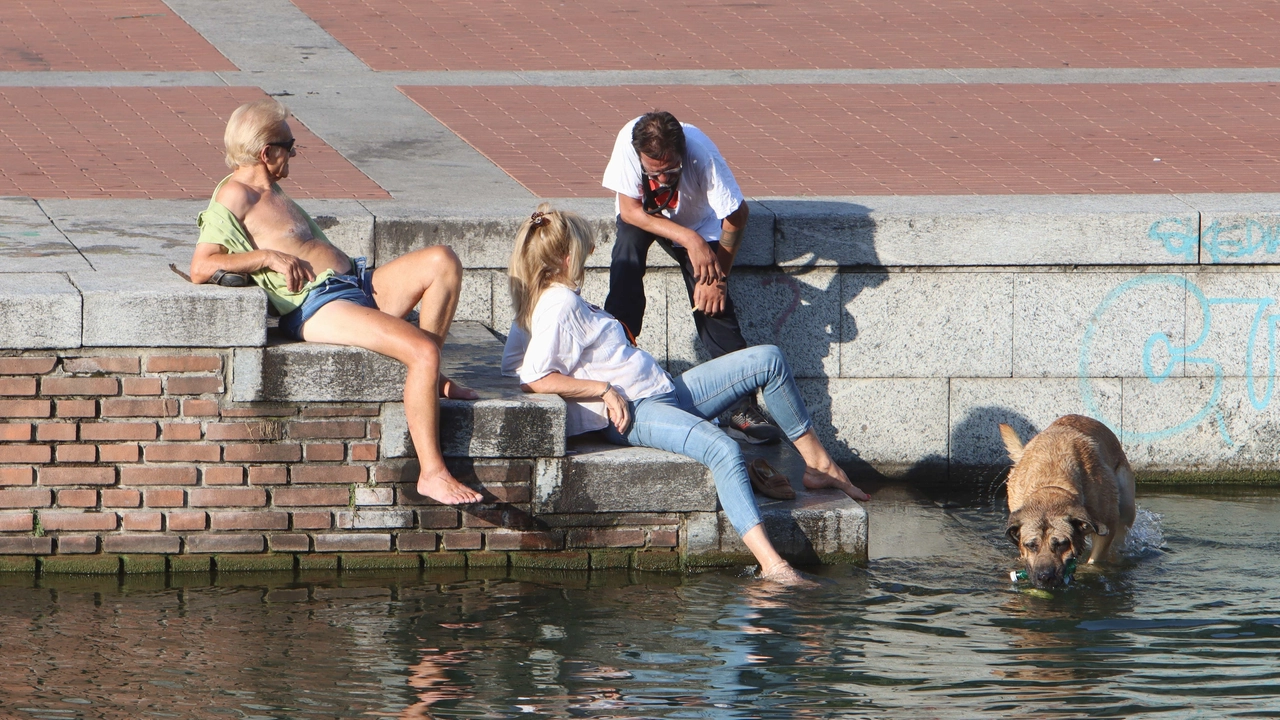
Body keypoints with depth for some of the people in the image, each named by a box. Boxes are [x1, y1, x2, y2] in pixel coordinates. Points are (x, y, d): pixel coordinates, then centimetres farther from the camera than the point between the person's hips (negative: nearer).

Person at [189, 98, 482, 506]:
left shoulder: (270, 191, 25)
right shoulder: (234, 195, -5)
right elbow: (201, 268, -16)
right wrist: (268, 257, -18)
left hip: (358, 284, 10)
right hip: (318, 305, -10)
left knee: (442, 261, -12)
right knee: (423, 350, -28)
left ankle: (431, 378, -4)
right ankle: (431, 473, -27)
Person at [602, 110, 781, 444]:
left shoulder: (702, 153, -37)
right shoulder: (628, 143, -35)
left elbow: (736, 215, -25)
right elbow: (630, 210, -26)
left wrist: (717, 277, -22)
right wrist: (688, 239, -34)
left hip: (696, 223, -1)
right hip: (643, 216, 1)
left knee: (713, 303, -15)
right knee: (628, 243, -31)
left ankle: (743, 406, -11)